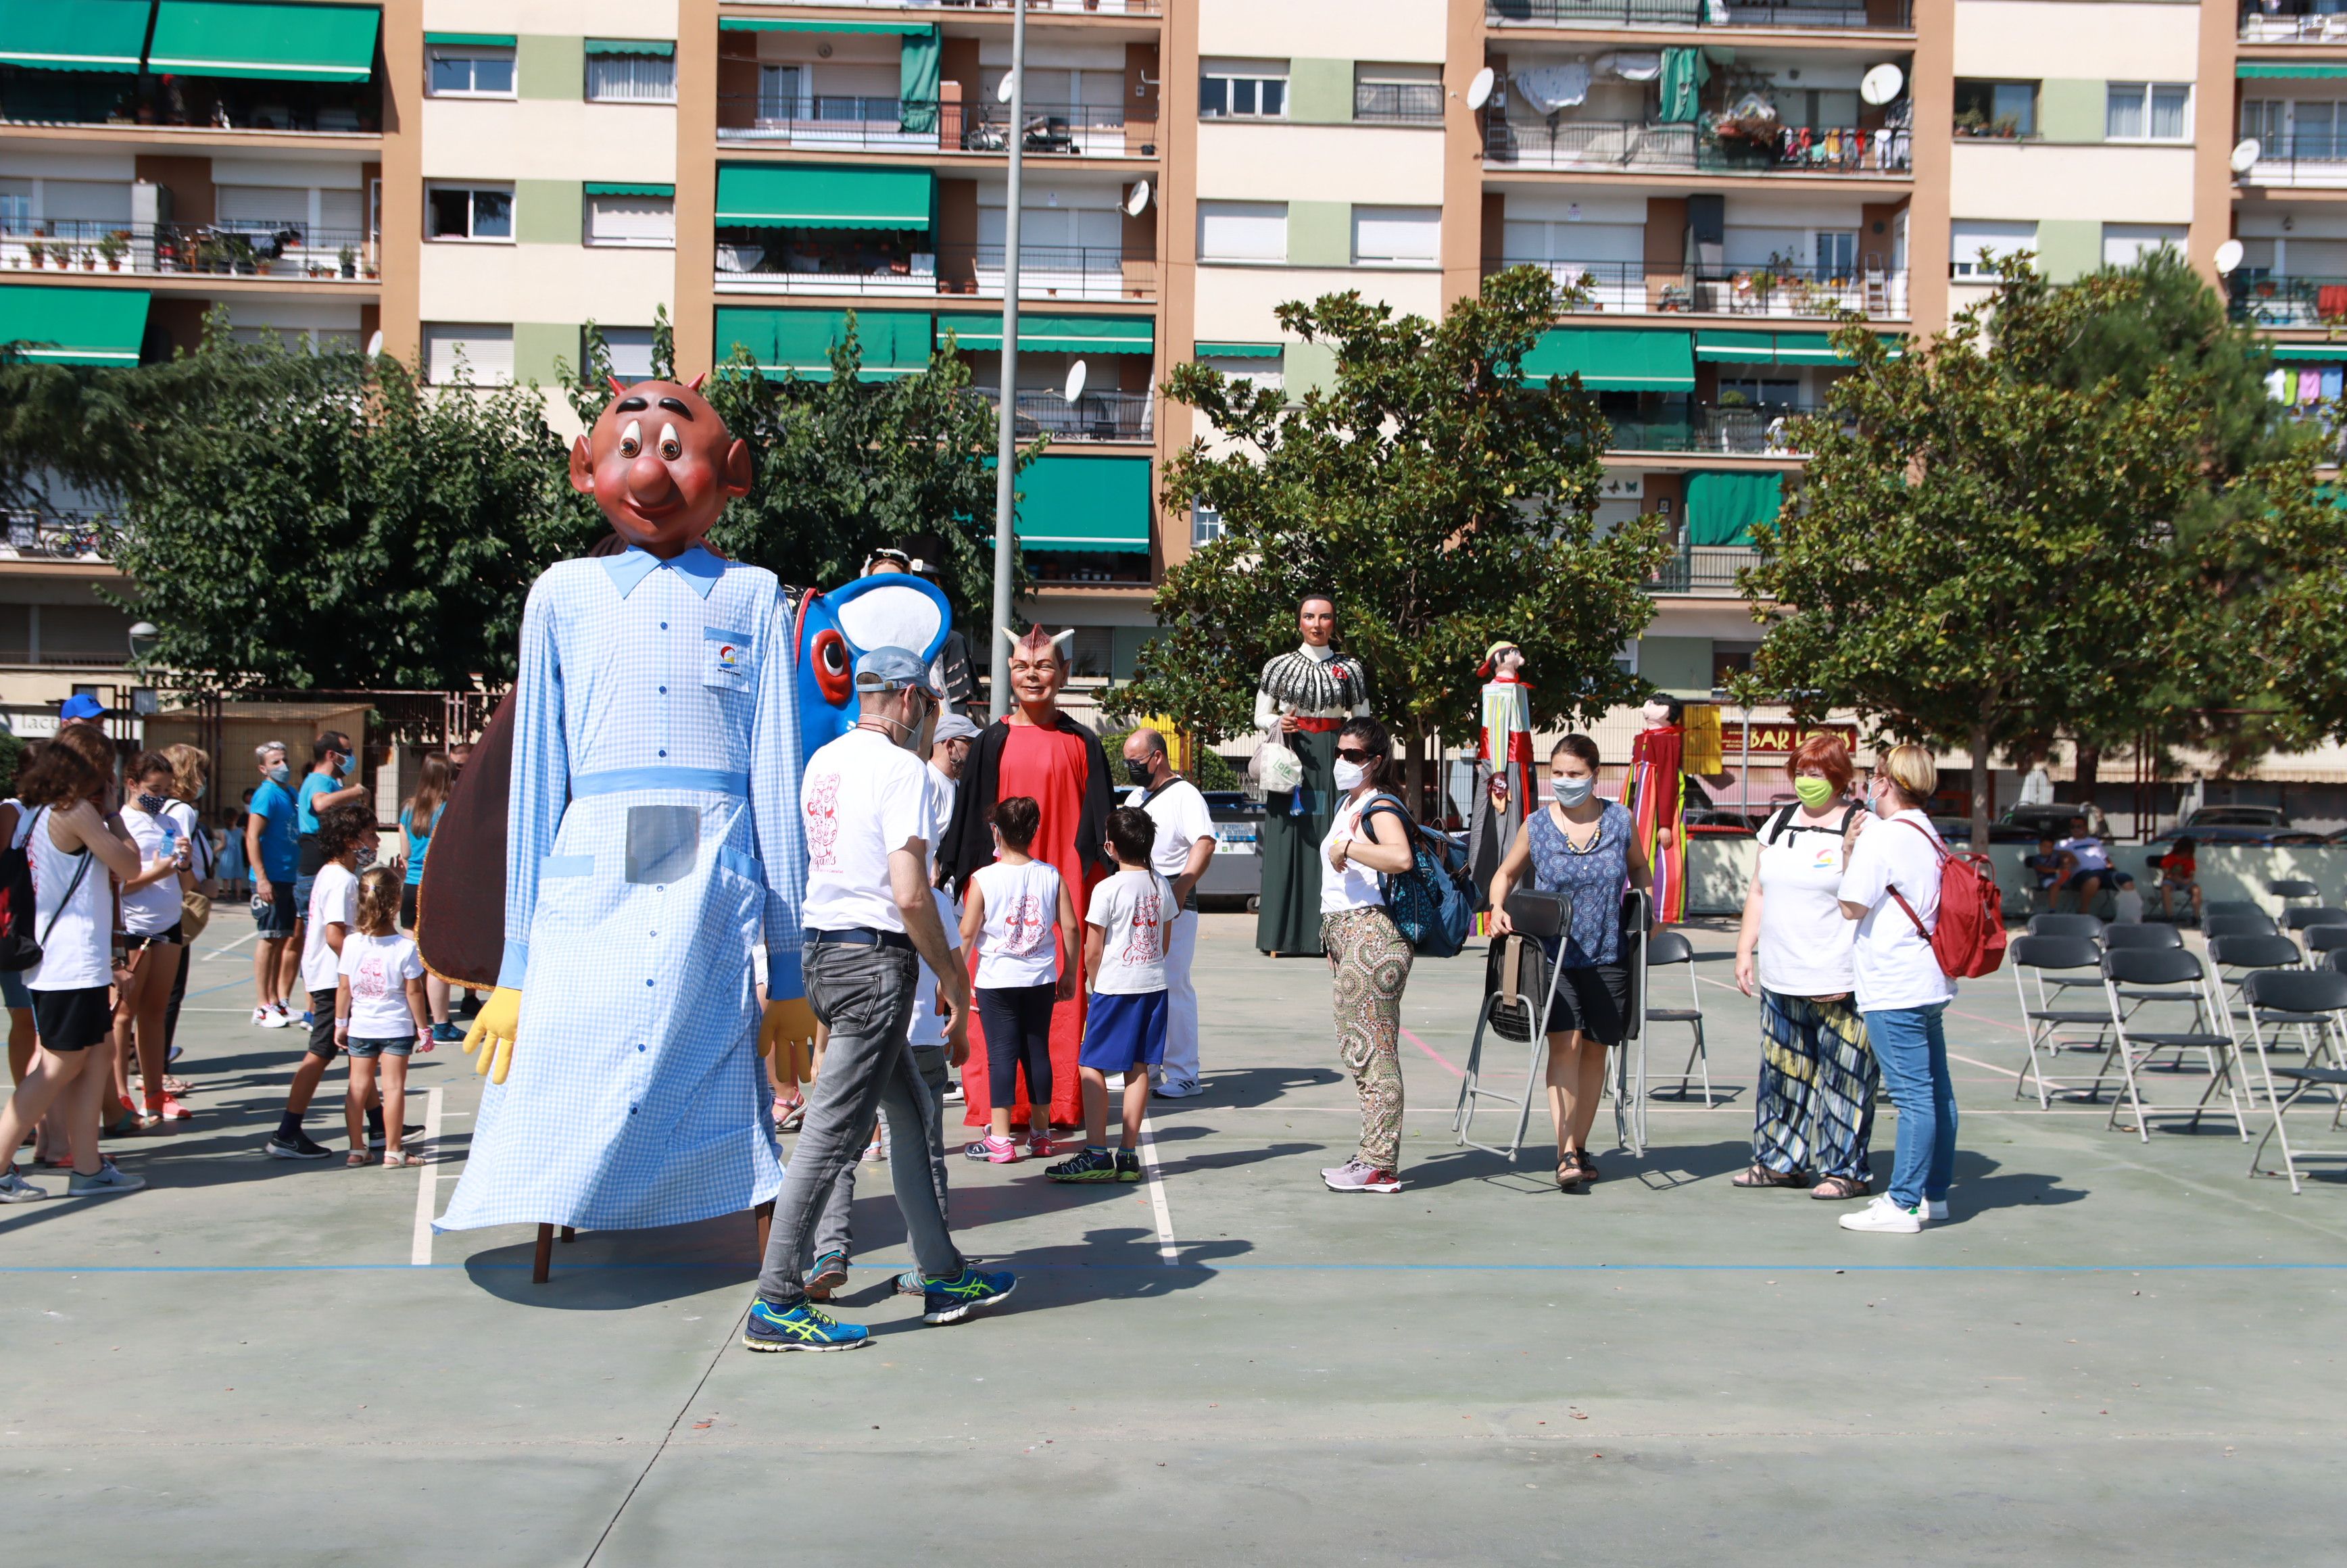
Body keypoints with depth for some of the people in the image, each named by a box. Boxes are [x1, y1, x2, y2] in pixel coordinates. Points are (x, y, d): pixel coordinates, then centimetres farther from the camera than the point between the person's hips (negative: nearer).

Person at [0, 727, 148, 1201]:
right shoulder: (78, 812, -14)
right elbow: (129, 866, -7)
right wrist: (113, 818, 1)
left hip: (49, 962, 9)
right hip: (75, 966, -9)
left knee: (93, 1062, 12)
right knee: (58, 1069, -4)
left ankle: (87, 1167, 13)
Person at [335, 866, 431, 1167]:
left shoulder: (351, 943, -6)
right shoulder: (406, 947, -14)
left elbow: (343, 988, -1)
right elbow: (413, 992, -10)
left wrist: (340, 1024, 11)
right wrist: (423, 1029, 0)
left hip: (360, 1027, 3)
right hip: (396, 1026, -3)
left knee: (359, 1085, 11)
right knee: (393, 1086, 2)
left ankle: (356, 1149, 15)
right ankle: (392, 1150, 5)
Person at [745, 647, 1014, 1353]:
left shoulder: (822, 761, 14)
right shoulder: (901, 767, -11)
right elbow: (911, 893, -18)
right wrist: (955, 980, -8)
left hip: (819, 949, 9)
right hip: (874, 957, -9)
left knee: (911, 1112, 17)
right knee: (834, 1130, -6)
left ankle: (943, 1277, 23)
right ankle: (776, 1305, -3)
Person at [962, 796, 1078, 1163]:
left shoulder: (983, 879, -9)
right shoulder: (1051, 875, 0)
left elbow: (967, 933, -9)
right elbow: (1070, 927, 1)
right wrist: (1069, 972, 12)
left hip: (997, 981, -3)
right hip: (1041, 980, 3)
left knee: (1001, 1054, 0)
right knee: (1038, 1052, 11)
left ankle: (999, 1140, -1)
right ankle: (1040, 1135, 19)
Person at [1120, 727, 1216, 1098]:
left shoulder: (1184, 795, -7)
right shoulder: (1135, 796, 21)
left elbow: (1205, 844, -19)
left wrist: (1179, 891, -27)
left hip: (1172, 903, -9)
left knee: (1173, 986, -9)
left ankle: (1183, 1074, -5)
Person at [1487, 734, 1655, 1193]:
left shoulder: (1620, 820, 1)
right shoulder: (1537, 826, -2)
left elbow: (1639, 870, 18)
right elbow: (1507, 873, 12)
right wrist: (1497, 908, -6)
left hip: (1607, 955, 2)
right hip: (1554, 953, -2)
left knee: (1594, 1048, 9)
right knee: (1565, 1042, -15)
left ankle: (1579, 1147, 23)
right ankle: (1566, 1153, -15)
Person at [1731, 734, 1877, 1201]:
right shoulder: (1779, 823, 15)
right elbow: (1759, 892, 19)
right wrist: (1745, 950, 14)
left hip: (1839, 982, -6)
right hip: (1781, 978, 7)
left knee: (1841, 1071, -1)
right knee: (1782, 1068, 11)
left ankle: (1846, 1169, 8)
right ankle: (1781, 1161, 22)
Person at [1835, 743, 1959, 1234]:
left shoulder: (1881, 836, -14)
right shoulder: (1931, 836, 13)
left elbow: (1853, 906, -12)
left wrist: (1849, 851, -2)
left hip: (1894, 987, -9)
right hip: (1930, 981, 9)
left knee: (1913, 1096, -7)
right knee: (1936, 1091, 12)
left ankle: (1902, 1204, -3)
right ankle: (1933, 1193, 22)